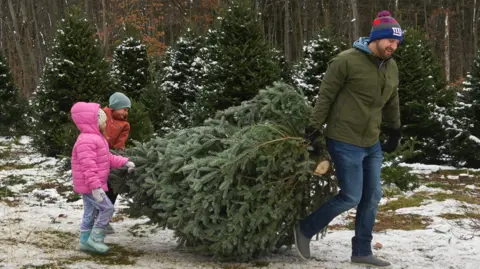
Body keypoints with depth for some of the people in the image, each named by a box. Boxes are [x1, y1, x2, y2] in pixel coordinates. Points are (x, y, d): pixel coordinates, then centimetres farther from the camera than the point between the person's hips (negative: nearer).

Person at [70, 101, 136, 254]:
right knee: (107, 208, -10)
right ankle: (95, 239, -5)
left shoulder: (96, 138, 14)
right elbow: (88, 167, -29)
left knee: (91, 213, 15)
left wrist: (125, 162, 10)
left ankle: (85, 242, 22)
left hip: (90, 185, 11)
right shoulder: (86, 141, -23)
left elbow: (108, 158, 20)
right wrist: (95, 186, -32)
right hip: (89, 186, -11)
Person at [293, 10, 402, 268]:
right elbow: (326, 96, -10)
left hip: (372, 144, 8)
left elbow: (392, 103, 21)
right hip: (345, 142, -8)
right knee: (351, 197, -7)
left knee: (372, 197, 7)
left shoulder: (391, 67, 9)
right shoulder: (346, 61, -14)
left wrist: (394, 132, 24)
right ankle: (305, 229, 12)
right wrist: (315, 127, -10)